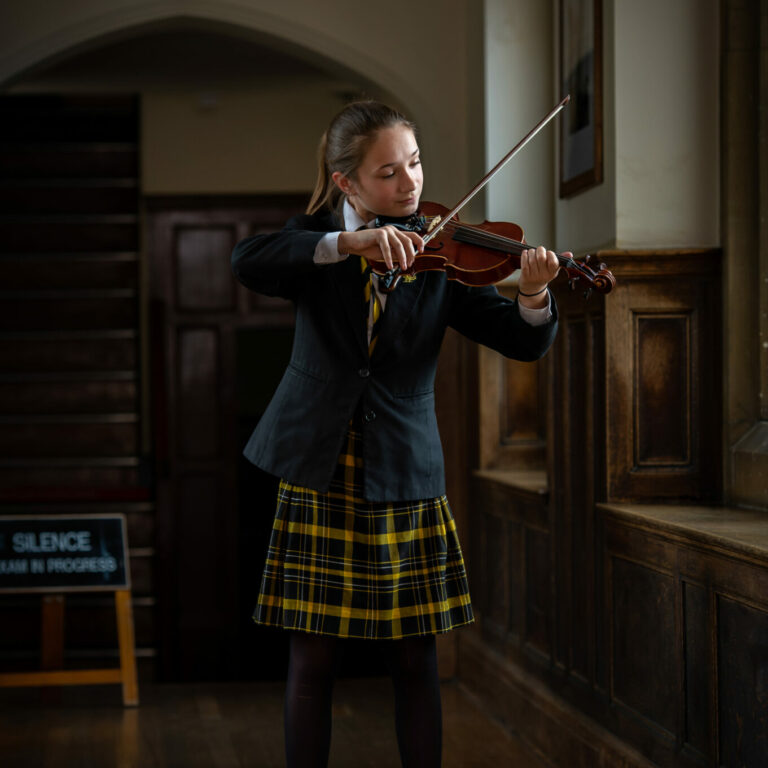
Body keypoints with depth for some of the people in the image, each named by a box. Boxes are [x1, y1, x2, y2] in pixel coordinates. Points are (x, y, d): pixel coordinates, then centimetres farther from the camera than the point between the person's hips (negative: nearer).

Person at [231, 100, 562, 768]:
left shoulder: (437, 258, 1)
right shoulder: (317, 240, 2)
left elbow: (522, 341, -6)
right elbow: (249, 262, -20)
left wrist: (533, 297, -28)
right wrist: (350, 243, -32)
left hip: (404, 481, 1)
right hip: (319, 479, 0)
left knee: (416, 659, 5)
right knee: (312, 659, 4)